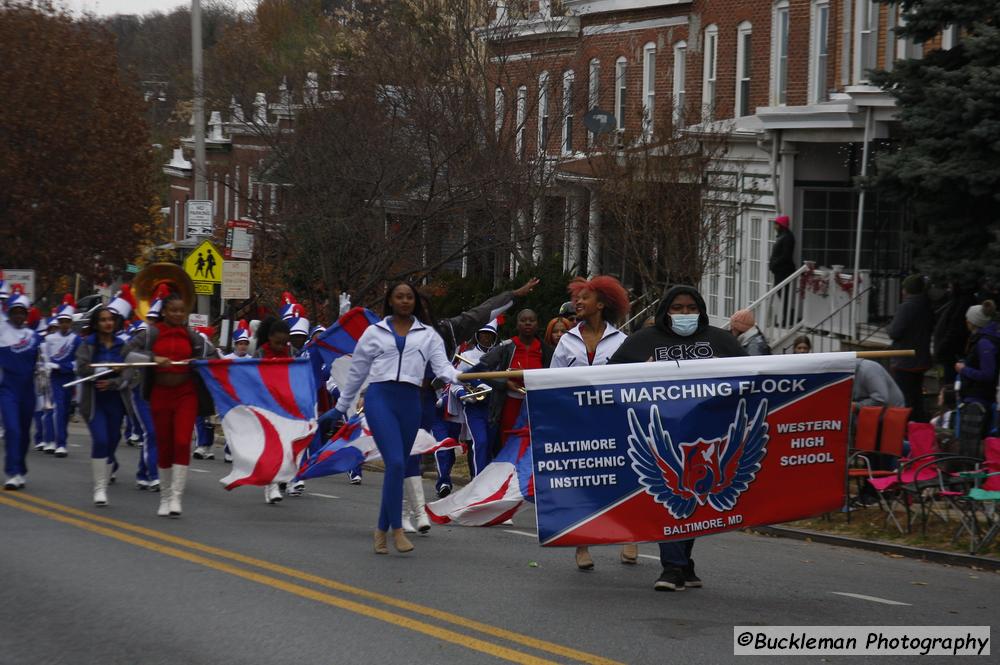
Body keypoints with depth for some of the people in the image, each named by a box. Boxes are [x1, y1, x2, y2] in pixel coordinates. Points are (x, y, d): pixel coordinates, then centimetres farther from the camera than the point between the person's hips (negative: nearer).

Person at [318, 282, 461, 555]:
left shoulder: (428, 335, 15)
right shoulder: (374, 332, 13)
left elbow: (441, 366, 3)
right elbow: (357, 371, 17)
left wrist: (459, 377, -19)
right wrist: (340, 408, 21)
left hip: (410, 402, 2)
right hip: (380, 398, -2)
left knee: (397, 466, 5)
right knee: (395, 462, -18)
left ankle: (381, 530, 17)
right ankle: (397, 529, -11)